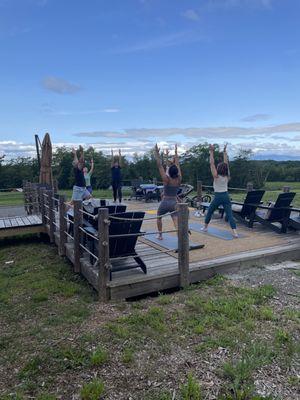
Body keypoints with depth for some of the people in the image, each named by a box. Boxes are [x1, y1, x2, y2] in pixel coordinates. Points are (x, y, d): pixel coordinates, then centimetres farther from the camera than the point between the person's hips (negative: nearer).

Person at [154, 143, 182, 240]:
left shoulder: (166, 179, -13)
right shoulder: (179, 179, -3)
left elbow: (159, 165, -12)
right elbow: (177, 165, 6)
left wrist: (156, 153, -7)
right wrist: (176, 152, 16)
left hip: (165, 202, -2)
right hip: (174, 203, 2)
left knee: (159, 217, 24)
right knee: (176, 222, -5)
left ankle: (160, 235, 31)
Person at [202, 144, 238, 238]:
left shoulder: (216, 176, -8)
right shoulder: (227, 176, 3)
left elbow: (212, 163, -10)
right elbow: (226, 163, 11)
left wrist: (211, 152, -9)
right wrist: (225, 151, 13)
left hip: (218, 196, -3)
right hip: (226, 196, 3)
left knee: (209, 211, 19)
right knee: (229, 214, -3)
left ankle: (205, 227, 31)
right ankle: (234, 232, -15)